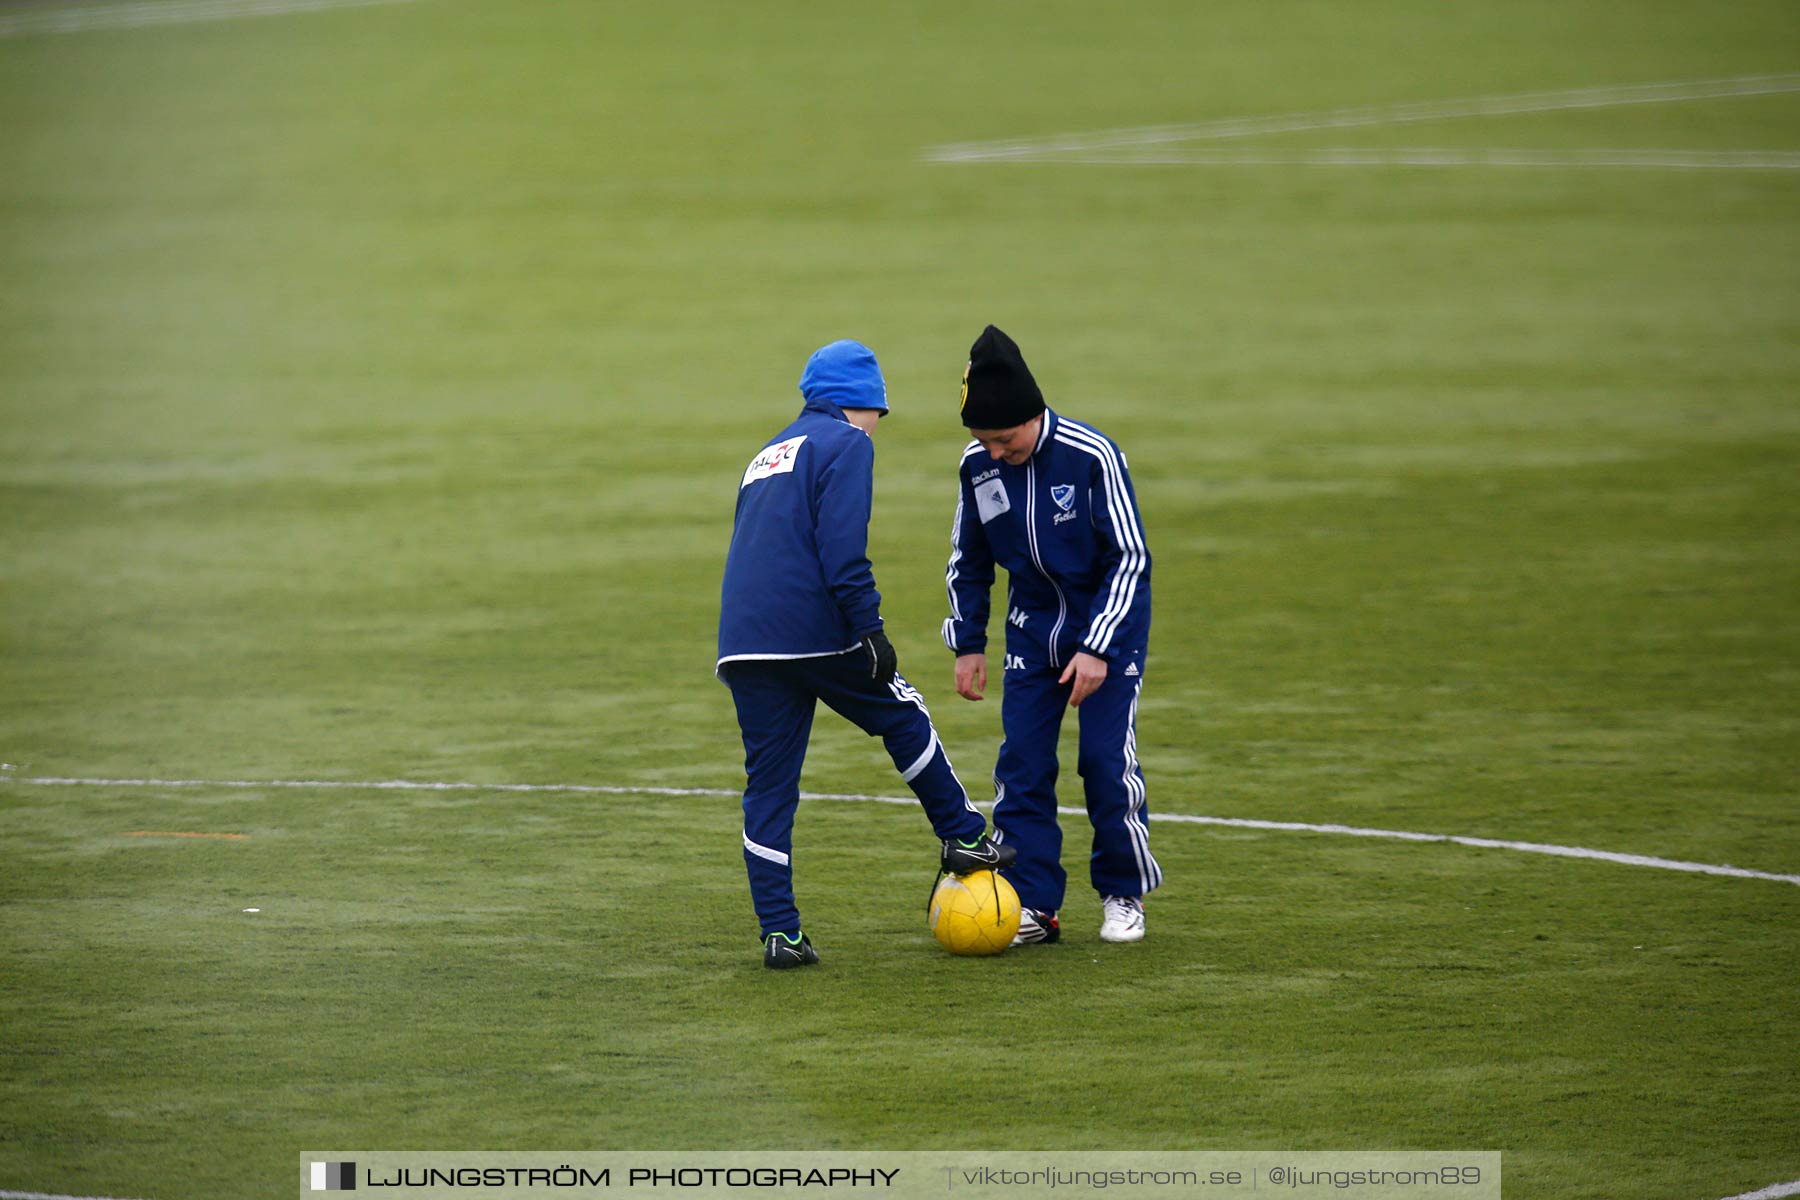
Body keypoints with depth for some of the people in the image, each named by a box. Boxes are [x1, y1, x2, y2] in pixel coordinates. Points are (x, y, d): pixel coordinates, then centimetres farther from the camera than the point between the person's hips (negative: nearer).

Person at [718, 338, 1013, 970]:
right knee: (904, 718, 16)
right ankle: (963, 839, 26)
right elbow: (842, 548, -13)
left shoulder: (768, 455, 25)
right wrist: (871, 629, -14)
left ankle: (780, 934, 0)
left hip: (744, 645, 7)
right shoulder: (845, 443, 0)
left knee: (768, 786, 5)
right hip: (817, 633, -7)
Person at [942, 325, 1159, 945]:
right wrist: (968, 644, 5)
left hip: (1108, 620, -4)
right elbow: (968, 560, 8)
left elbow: (1129, 557, -18)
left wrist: (1098, 649, -22)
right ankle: (1031, 905, 0)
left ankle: (1123, 894, 8)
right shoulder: (979, 464, -8)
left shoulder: (1092, 455, -22)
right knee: (1021, 762, -4)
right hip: (1032, 628, 4)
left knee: (1107, 760, -8)